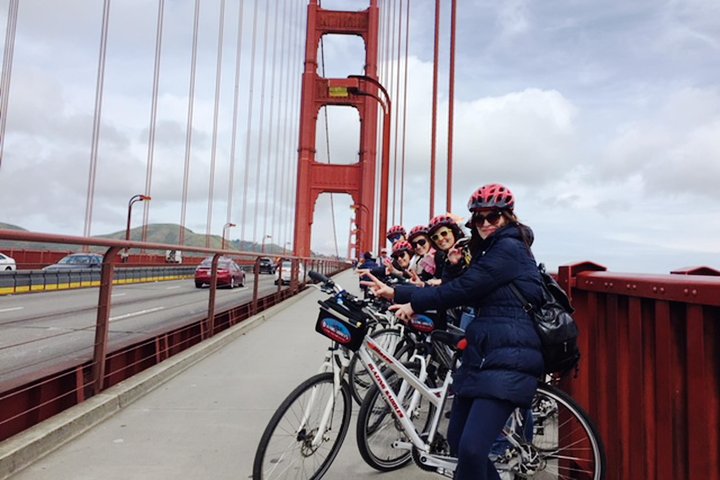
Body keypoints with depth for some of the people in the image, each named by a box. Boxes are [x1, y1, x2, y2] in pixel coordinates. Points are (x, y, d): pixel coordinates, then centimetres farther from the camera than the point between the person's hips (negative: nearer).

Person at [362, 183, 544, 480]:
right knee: (457, 441, 14)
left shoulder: (509, 248, -10)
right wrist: (396, 293, 7)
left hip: (507, 359, -10)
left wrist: (414, 304, -3)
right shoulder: (492, 251, 21)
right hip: (483, 355, 10)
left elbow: (462, 289, -15)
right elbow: (462, 289, 15)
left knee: (471, 449, -15)